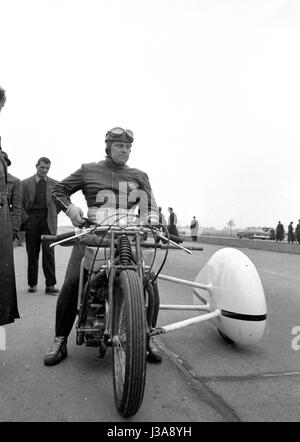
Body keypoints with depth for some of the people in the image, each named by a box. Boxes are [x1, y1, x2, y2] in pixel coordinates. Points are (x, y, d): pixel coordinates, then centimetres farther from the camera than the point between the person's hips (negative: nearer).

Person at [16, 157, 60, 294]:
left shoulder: (54, 184, 10)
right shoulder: (25, 183, 6)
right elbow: (20, 204, 5)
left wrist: (53, 215, 4)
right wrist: (24, 219, -4)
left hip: (48, 222, 0)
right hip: (31, 222, 0)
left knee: (49, 253, -5)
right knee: (32, 254, 5)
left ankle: (50, 285, -2)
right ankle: (32, 284, 16)